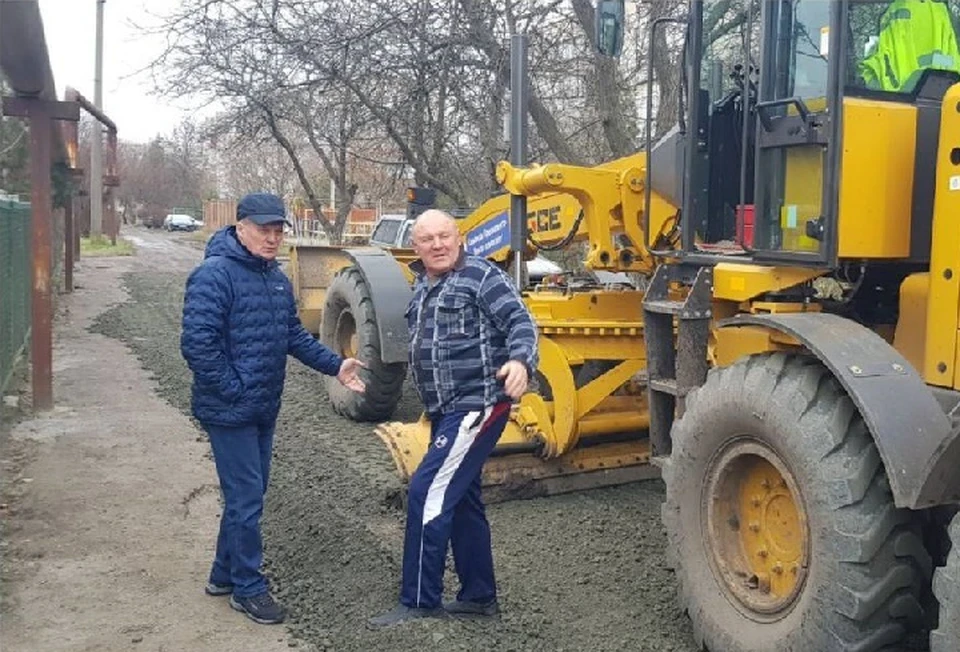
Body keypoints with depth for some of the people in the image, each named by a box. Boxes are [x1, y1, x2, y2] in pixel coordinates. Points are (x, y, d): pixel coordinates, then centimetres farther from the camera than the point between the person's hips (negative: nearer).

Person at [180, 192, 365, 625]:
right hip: (230, 411, -9)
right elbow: (196, 343, -24)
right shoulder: (215, 275, -18)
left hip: (264, 410, 9)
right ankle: (248, 588, 16)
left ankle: (225, 574, 35)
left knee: (246, 495, 18)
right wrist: (233, 390, -20)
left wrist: (334, 366, 7)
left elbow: (294, 335, 16)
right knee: (246, 500, -1)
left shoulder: (276, 278, 10)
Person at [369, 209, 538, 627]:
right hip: (447, 411, 9)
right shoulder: (421, 288, 14)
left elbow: (520, 321, -18)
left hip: (477, 406, -9)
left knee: (427, 493, -12)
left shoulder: (481, 275, -11)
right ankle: (479, 596, 28)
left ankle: (419, 603, -1)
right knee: (459, 499, 15)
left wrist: (520, 361, -37)